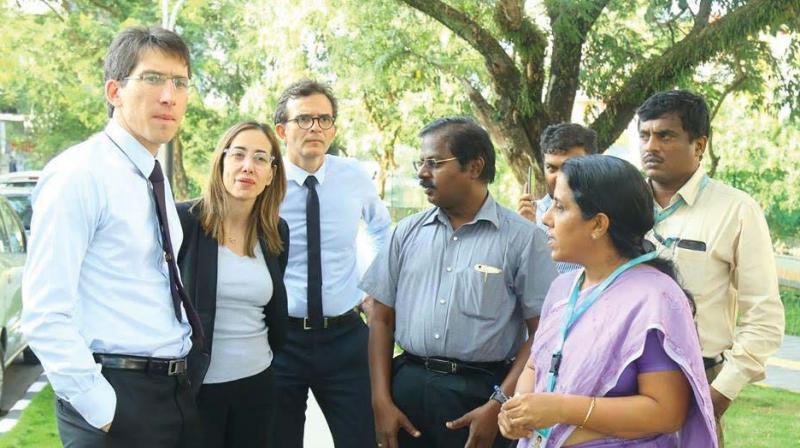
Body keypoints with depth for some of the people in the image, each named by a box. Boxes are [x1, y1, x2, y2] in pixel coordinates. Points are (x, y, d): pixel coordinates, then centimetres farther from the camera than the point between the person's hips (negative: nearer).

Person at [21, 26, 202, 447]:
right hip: (117, 396, -8)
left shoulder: (156, 180, 12)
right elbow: (44, 313, -19)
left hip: (175, 389, 8)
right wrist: (100, 409, -19)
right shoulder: (79, 175, -13)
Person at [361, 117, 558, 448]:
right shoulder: (408, 232, 5)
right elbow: (382, 318, 7)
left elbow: (541, 333, -7)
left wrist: (497, 407, -13)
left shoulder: (522, 237, -6)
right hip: (407, 386, 4)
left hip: (482, 393, -3)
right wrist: (381, 401, -1)